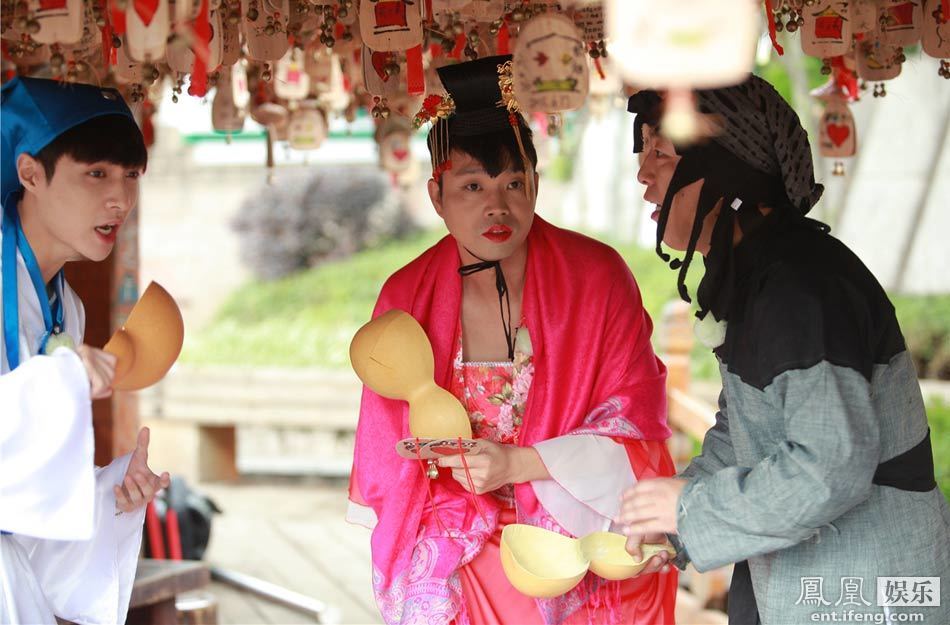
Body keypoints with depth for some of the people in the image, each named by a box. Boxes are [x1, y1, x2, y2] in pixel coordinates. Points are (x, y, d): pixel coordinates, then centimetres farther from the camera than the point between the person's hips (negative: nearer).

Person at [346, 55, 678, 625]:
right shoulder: (407, 299, -8)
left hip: (583, 542, -1)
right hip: (462, 560, 1)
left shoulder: (597, 278, -13)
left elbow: (635, 426, -13)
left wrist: (517, 464, -23)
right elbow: (391, 448, 3)